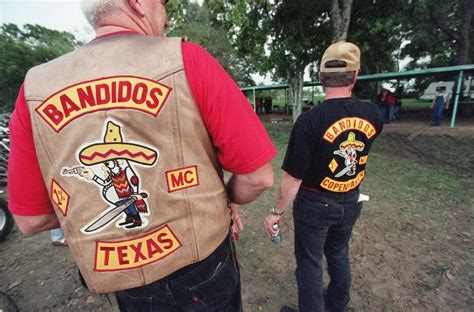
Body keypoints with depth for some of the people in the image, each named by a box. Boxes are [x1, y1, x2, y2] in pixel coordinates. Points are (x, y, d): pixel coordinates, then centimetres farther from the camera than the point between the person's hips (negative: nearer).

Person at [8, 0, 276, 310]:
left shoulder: (36, 87, -6)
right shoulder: (186, 59, -18)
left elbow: (31, 220, 0)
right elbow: (258, 176, -19)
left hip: (121, 283, 3)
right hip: (202, 265, -2)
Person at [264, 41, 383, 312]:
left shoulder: (309, 120, -27)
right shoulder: (373, 115, -9)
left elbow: (293, 177, -24)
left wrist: (277, 212, -11)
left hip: (315, 204, -6)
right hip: (351, 202, 6)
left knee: (310, 263, 16)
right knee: (339, 255, 28)